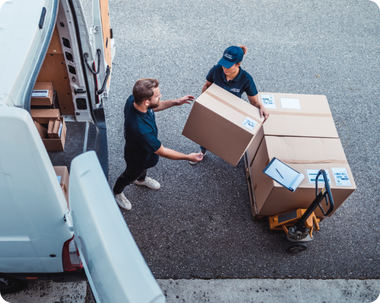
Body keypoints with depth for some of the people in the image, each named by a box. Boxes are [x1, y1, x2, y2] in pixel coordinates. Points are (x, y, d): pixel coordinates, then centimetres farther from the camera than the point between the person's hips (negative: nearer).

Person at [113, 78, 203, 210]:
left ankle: (141, 179, 72)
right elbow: (162, 152, -35)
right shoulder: (141, 130, -50)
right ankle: (117, 192, 60)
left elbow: (153, 107, -2)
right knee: (130, 176, 27)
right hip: (138, 159, -6)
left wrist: (175, 102, -10)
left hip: (144, 148, 6)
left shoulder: (133, 100, -27)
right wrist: (188, 157, -24)